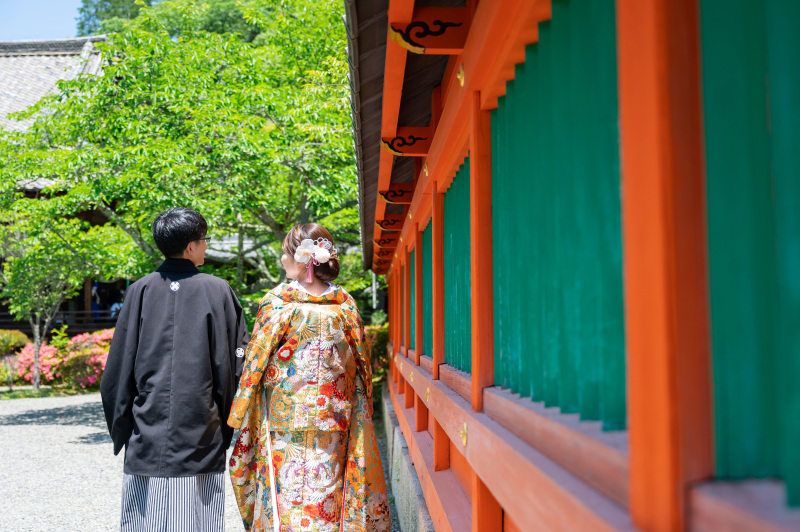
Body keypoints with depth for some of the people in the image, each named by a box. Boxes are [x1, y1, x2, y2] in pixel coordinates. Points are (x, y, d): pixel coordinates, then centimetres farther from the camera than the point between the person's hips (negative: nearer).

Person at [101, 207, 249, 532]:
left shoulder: (140, 291, 1)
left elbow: (118, 367, 4)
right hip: (200, 439, -2)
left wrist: (120, 430, 14)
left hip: (148, 435, 2)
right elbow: (234, 361, -3)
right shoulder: (217, 291, -3)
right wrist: (228, 426, 8)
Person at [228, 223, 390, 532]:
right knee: (327, 494, 11)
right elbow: (361, 367, 7)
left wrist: (241, 419, 8)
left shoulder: (278, 302, -9)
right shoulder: (345, 304, 2)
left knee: (285, 507, 4)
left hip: (285, 423, -3)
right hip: (334, 424, 3)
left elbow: (255, 366, -4)